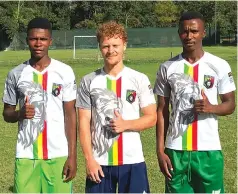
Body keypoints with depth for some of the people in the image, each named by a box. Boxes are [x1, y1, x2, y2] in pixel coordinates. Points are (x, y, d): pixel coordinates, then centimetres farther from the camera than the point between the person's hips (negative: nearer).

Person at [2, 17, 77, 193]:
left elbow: (70, 115, 0)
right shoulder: (16, 74, 2)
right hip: (26, 155, 1)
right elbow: (7, 113, 11)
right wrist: (19, 114, -13)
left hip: (58, 154, -1)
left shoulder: (65, 72, -1)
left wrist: (72, 156, -5)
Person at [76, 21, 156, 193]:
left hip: (132, 160, 0)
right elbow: (84, 123, 0)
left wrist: (126, 124, -16)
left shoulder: (140, 79, 0)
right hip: (99, 162, 1)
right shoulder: (89, 82, 1)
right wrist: (89, 159, -7)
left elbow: (151, 118, 1)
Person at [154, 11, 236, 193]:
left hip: (208, 149, -1)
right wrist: (160, 150, 0)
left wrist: (211, 108, -17)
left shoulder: (220, 66, -2)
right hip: (176, 149, 1)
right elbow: (161, 111, 5)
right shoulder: (167, 68, 2)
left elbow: (230, 104, 5)